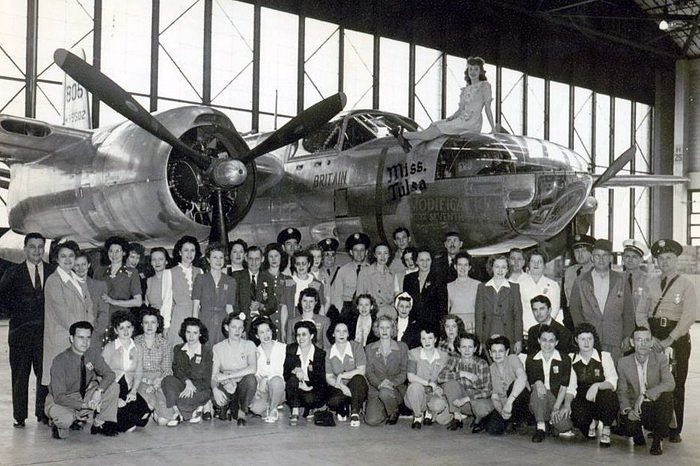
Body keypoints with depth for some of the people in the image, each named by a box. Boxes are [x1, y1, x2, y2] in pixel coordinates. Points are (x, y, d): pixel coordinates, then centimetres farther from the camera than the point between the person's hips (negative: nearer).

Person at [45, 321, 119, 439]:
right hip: (59, 402, -5)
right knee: (66, 419, -38)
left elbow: (109, 374, -12)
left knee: (113, 387, -14)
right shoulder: (59, 361, -22)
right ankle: (59, 424, 0)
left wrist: (99, 391, -33)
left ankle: (99, 425, -2)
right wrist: (84, 405, -38)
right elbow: (59, 397, -26)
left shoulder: (93, 356, -7)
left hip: (84, 396, 5)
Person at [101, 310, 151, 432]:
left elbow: (138, 374, 11)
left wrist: (133, 391, -10)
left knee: (145, 410, -26)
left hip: (129, 391, 3)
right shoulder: (109, 348, 2)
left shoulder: (138, 350, 14)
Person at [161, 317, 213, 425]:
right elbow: (177, 370, -3)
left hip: (200, 389, -3)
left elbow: (206, 380, -3)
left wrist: (192, 386, -21)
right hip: (182, 385, 3)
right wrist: (187, 382, -22)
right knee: (168, 381, -30)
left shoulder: (207, 352, 1)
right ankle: (177, 413, -21)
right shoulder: (178, 349, 11)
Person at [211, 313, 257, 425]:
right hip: (226, 387, 1)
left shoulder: (249, 345, 1)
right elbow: (214, 374, -5)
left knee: (250, 378, -34)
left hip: (243, 386, 0)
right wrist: (215, 388, -28)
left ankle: (241, 412, -8)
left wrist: (227, 376, -22)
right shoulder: (218, 347, 5)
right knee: (217, 399, -34)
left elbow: (253, 369, -17)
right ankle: (228, 407, 6)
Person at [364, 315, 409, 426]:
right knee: (372, 421, -23)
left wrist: (392, 382, -17)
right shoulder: (369, 348, 11)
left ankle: (394, 413, -4)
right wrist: (379, 384, -17)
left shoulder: (402, 347, 7)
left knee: (385, 393, -38)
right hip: (375, 390, 1)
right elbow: (369, 372, 3)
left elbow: (404, 372, 2)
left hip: (396, 388, -1)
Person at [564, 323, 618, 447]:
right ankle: (593, 421, 11)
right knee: (577, 417, -31)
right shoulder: (572, 359, 5)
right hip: (583, 401, 2)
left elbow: (612, 382, -14)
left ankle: (606, 429, -7)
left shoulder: (604, 356, -3)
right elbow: (571, 387, 1)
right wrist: (567, 402, -17)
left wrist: (597, 385, -33)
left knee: (607, 395, -37)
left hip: (603, 400, -2)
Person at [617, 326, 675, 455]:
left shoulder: (660, 359, -6)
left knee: (666, 395, -33)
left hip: (656, 406, 0)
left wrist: (644, 395, -31)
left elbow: (670, 383, -22)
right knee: (628, 427, -32)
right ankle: (638, 434, 12)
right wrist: (627, 410, -20)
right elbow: (622, 392, -1)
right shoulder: (624, 362, -1)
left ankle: (657, 439, -12)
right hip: (636, 410, 0)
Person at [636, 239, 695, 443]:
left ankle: (674, 430, 10)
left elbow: (689, 317, -8)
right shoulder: (650, 282, 11)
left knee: (676, 385, 1)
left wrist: (668, 340, -14)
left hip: (677, 337, -3)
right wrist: (649, 337, -5)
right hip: (652, 336, 3)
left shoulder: (686, 284, 0)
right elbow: (640, 312, 9)